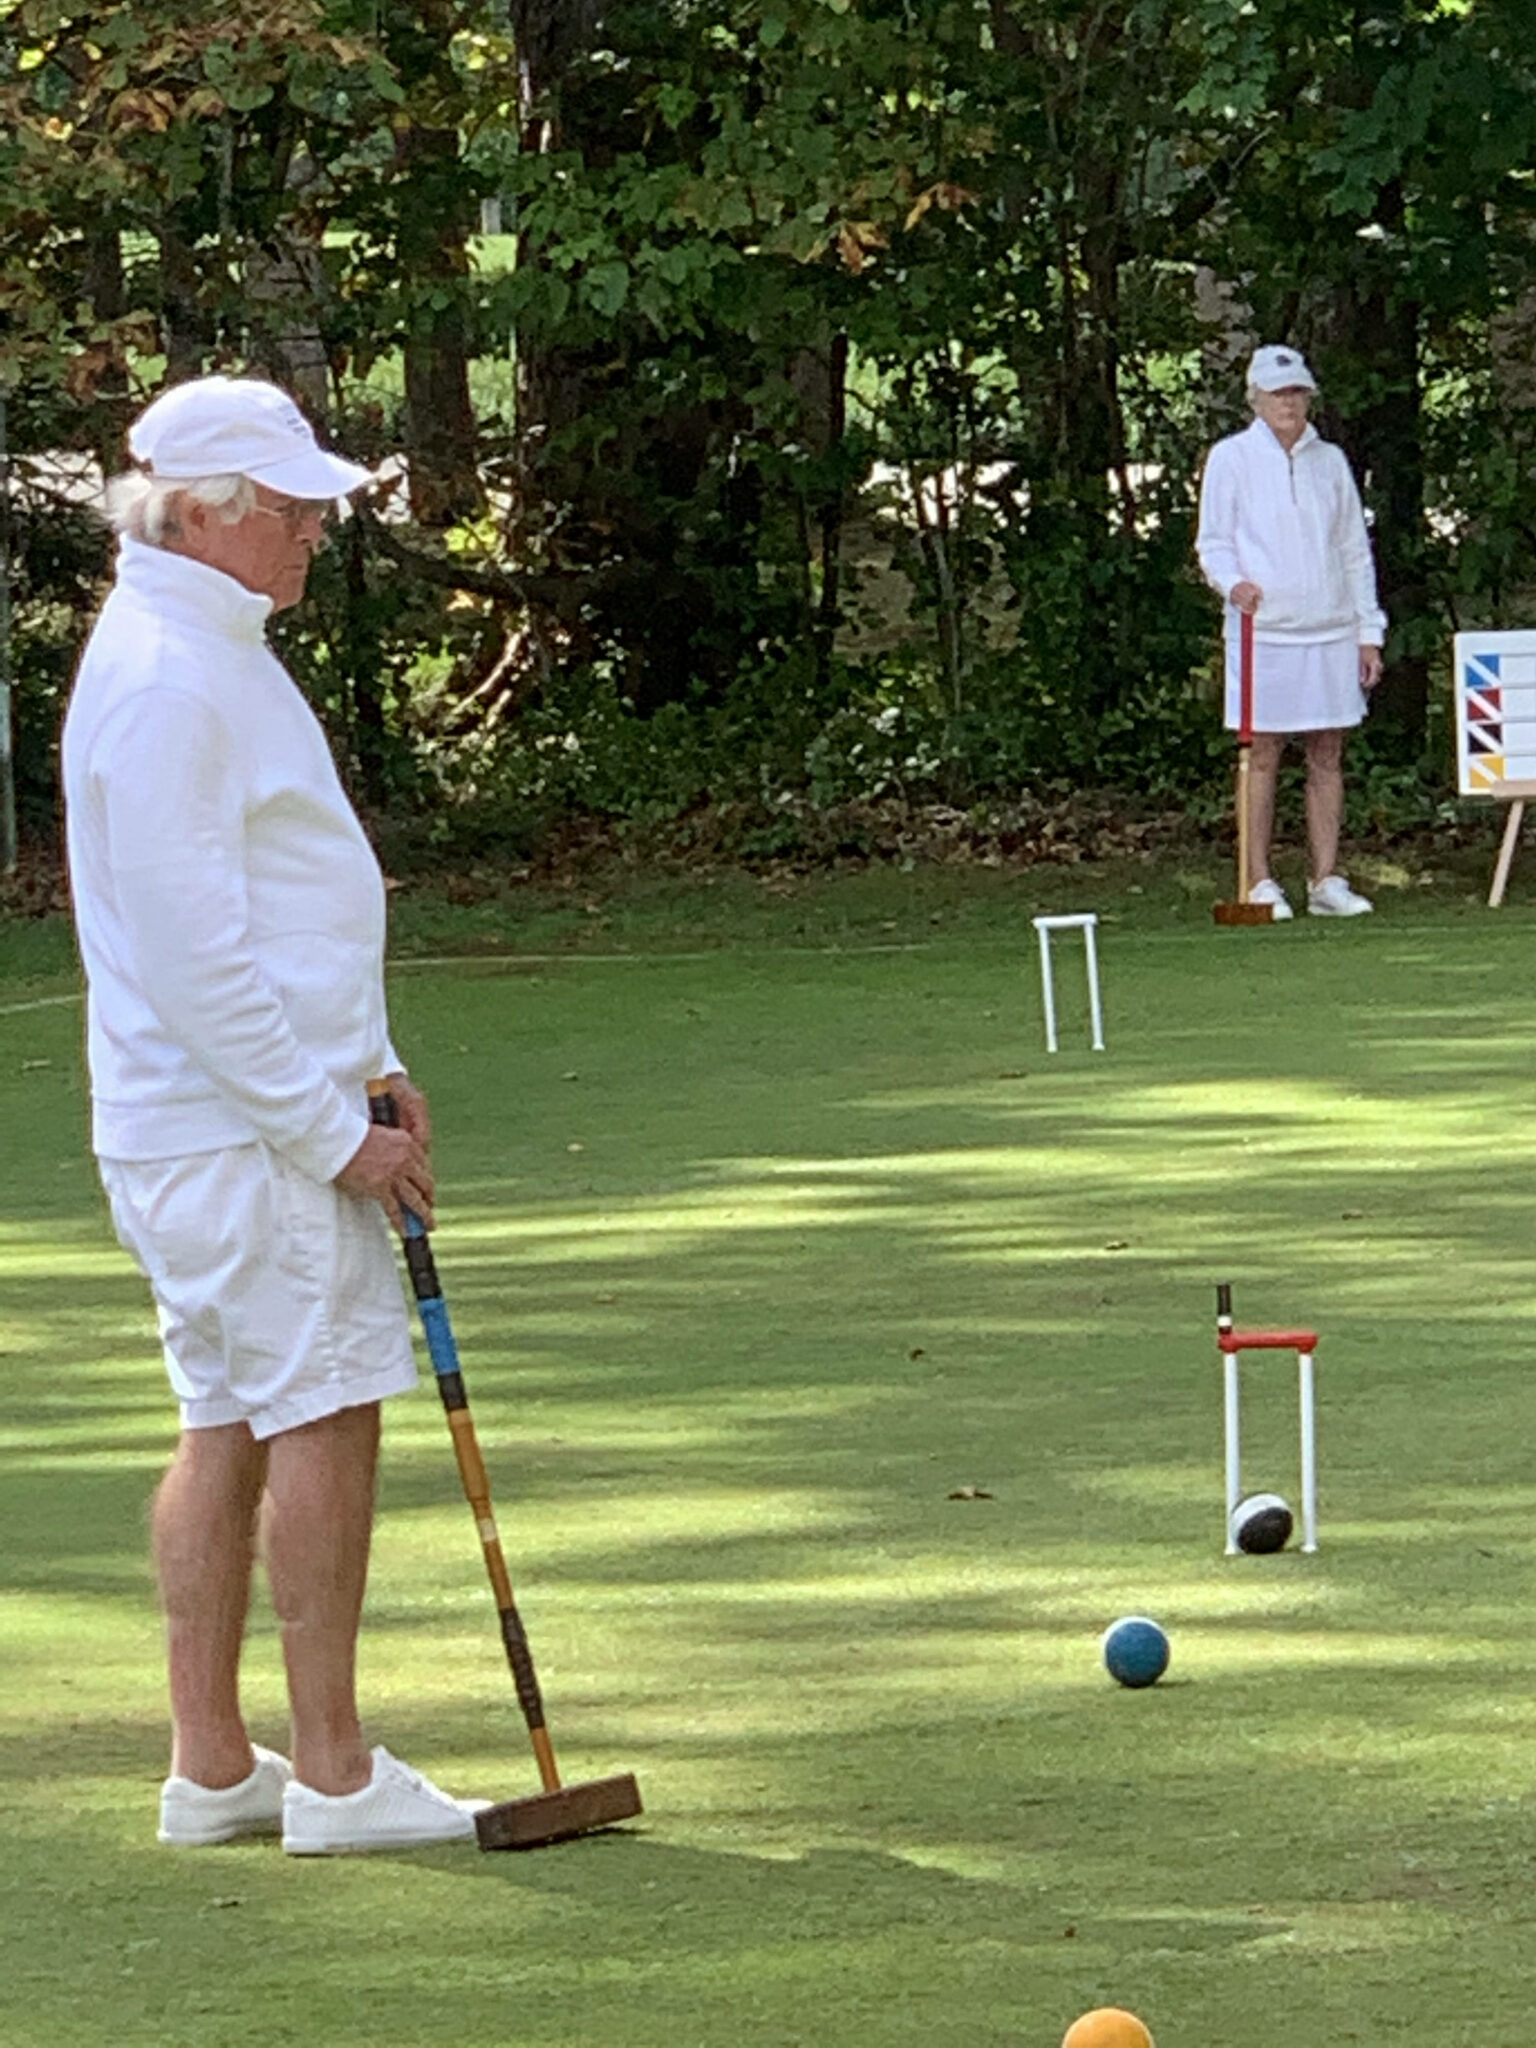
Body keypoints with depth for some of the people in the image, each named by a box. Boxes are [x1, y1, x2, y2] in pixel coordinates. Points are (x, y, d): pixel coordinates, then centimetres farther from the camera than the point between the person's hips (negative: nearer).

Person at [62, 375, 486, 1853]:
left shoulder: (211, 655, 17)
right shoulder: (165, 680, -18)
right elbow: (189, 953, -22)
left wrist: (373, 1069, 17)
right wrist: (331, 1130, -18)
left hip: (272, 1111, 10)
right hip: (238, 1132, -10)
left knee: (231, 1426, 10)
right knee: (323, 1413, -8)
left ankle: (209, 1767, 13)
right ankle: (332, 1775, -5)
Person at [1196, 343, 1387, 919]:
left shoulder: (1330, 460, 13)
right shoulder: (1230, 458, 2)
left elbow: (1355, 548, 16)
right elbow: (1212, 542, 1)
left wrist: (1368, 632, 11)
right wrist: (1232, 582, -20)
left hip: (1331, 632, 4)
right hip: (1264, 631, -4)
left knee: (1328, 756, 3)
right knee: (1262, 756, -3)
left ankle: (1326, 881, 7)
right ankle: (1260, 883, 0)